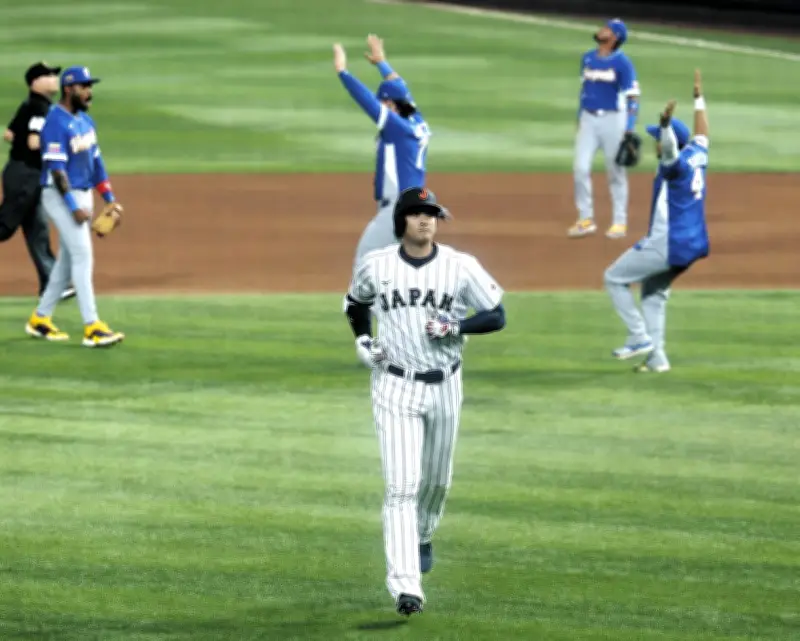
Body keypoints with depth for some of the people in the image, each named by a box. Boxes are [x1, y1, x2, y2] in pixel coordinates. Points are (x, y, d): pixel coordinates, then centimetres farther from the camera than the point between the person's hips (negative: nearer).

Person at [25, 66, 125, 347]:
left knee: (68, 259, 13)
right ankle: (92, 327, -17)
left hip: (83, 195, 9)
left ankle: (40, 319, 22)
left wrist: (109, 198, 15)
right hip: (61, 197, -9)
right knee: (82, 256, -14)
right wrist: (74, 207, -25)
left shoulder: (85, 121, 12)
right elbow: (57, 169, -21)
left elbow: (95, 160, 19)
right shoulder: (56, 124, -17)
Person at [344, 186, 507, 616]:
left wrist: (457, 326, -19)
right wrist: (361, 340, -1)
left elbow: (497, 316, -2)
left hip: (444, 387, 2)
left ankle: (422, 537, 51)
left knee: (436, 479, 18)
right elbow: (355, 302, 16)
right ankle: (404, 585, -19)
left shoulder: (460, 267, -6)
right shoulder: (376, 266, -4)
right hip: (395, 387, -2)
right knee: (402, 485, -13)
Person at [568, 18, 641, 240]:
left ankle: (619, 222, 13)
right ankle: (585, 219, 8)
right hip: (588, 119, 5)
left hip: (613, 119, -5)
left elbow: (632, 97, -10)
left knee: (615, 171, 3)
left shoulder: (622, 63, -10)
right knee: (581, 168, -2)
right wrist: (579, 119, 18)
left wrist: (629, 129, -17)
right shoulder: (587, 59, 9)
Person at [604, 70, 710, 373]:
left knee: (614, 278, 5)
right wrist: (699, 99, 37)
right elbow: (701, 133, 26)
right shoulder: (698, 156, 6)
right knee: (654, 294, 21)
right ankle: (656, 358, 16)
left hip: (666, 244, -9)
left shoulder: (676, 164, -18)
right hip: (691, 245, 9)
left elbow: (670, 148, -42)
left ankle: (639, 337, -1)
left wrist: (666, 124, -59)